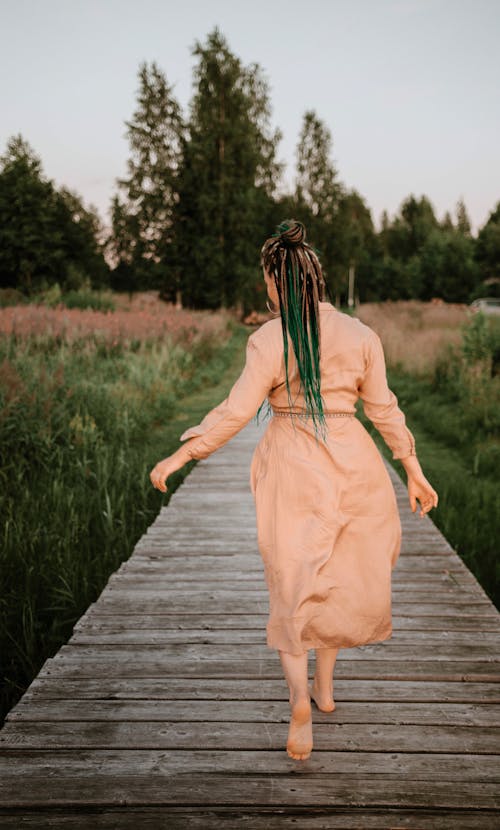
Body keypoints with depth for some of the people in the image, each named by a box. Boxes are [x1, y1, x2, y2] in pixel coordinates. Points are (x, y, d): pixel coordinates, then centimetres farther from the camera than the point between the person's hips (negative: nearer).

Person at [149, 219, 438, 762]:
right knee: (338, 578, 19)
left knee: (292, 583, 9)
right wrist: (414, 471, 14)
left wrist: (178, 457, -6)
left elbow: (236, 411, -14)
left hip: (292, 468, -3)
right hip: (351, 464, 4)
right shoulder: (361, 335, 0)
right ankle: (324, 687, 32)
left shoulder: (270, 340, -12)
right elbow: (384, 409, 4)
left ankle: (299, 698, -7)